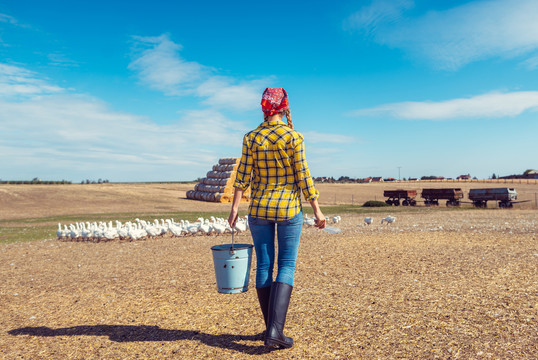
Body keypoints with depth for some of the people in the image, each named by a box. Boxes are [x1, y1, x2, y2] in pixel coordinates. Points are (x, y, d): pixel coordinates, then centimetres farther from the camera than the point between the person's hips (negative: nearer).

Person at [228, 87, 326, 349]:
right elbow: (303, 177, -9)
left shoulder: (251, 138, 0)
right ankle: (275, 331, -6)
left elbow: (243, 175, -3)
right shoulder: (294, 137, -8)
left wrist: (234, 207, 2)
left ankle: (271, 328, 21)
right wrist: (316, 210, -2)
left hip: (259, 209, 3)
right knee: (286, 266, 4)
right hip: (288, 209, -3)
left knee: (264, 266, 11)